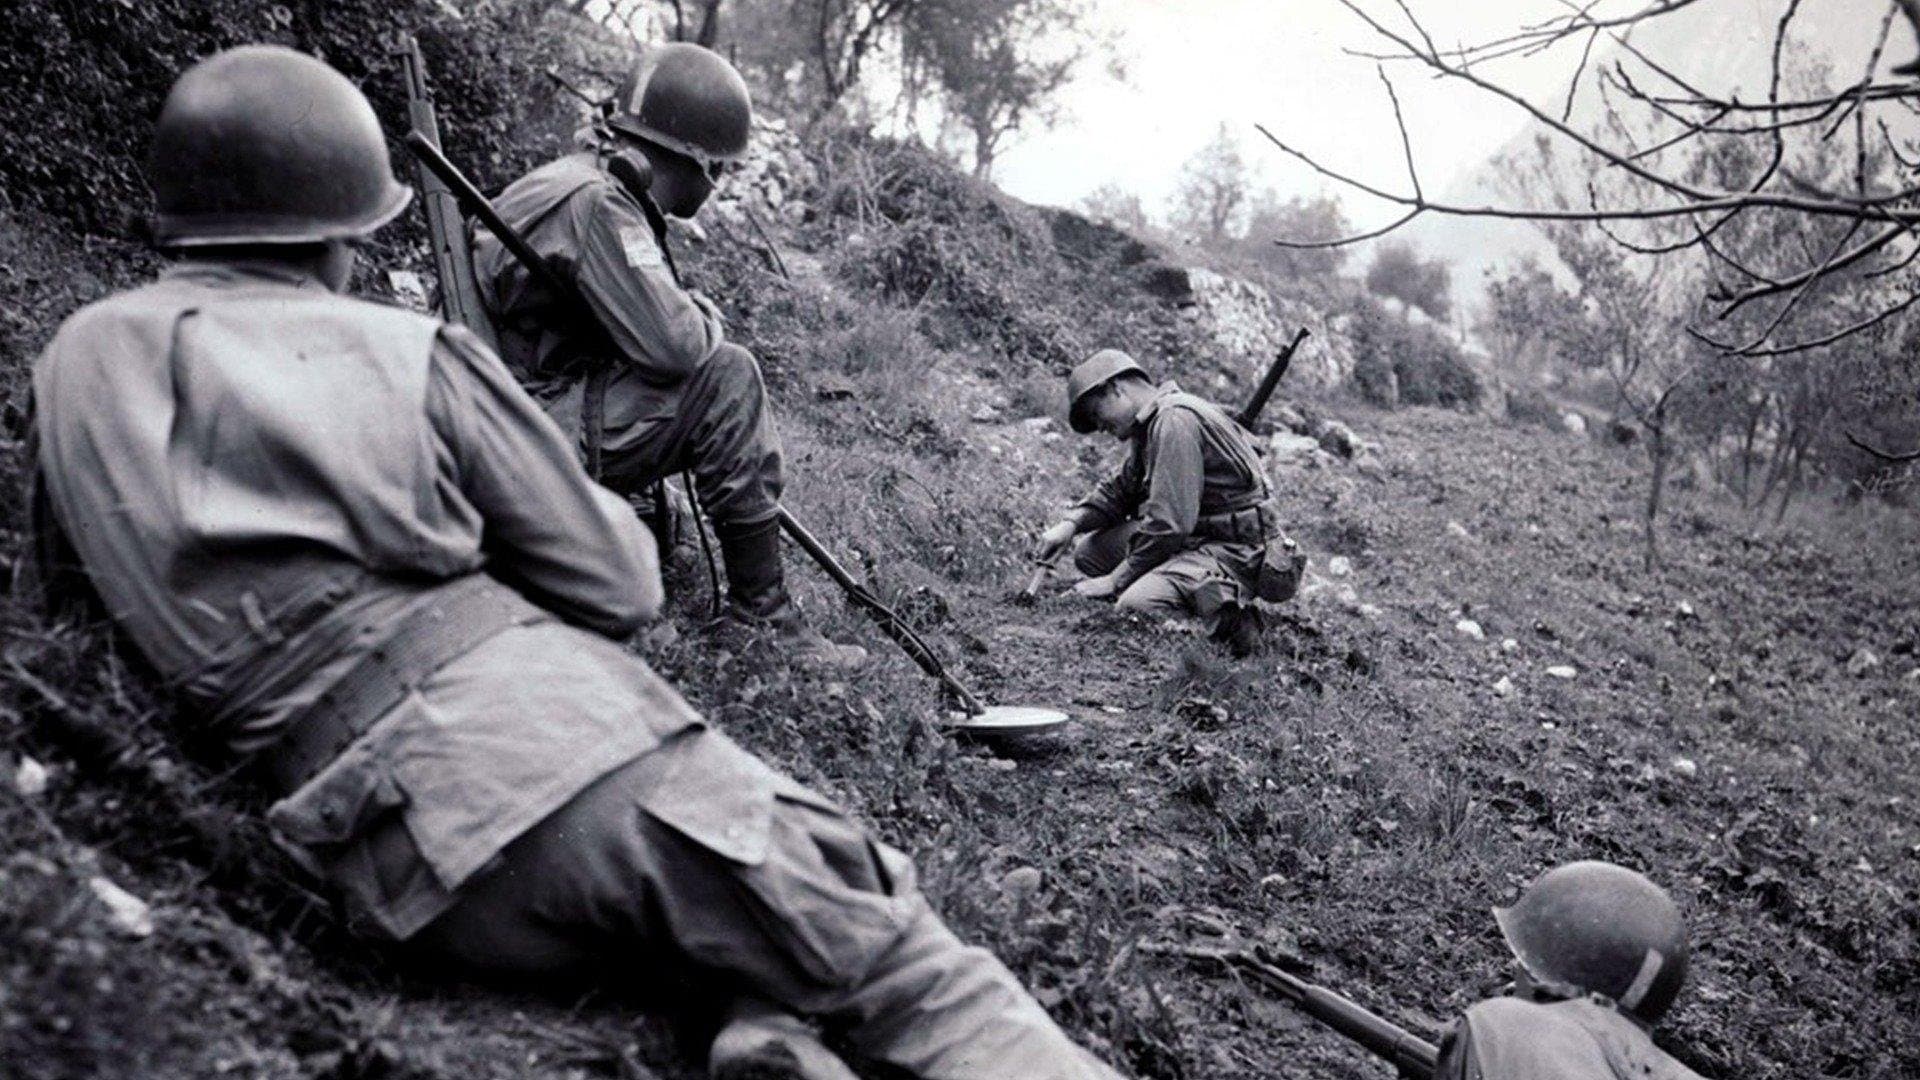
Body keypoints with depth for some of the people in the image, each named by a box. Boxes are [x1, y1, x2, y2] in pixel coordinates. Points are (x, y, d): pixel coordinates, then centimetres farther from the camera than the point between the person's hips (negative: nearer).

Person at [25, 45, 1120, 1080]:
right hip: (566, 735, -4)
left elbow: (69, 575, 35)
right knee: (897, 956, 1)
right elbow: (618, 588, 6)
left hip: (413, 876, 5)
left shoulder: (75, 362, 16)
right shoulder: (410, 357, 3)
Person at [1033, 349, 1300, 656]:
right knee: (1090, 550, 5)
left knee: (1134, 607, -29)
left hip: (1237, 551, -11)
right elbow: (1119, 490, 23)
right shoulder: (1151, 422, 14)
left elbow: (1169, 522, -24)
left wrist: (1116, 579, -14)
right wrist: (1071, 523, 5)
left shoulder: (1174, 420, -18)